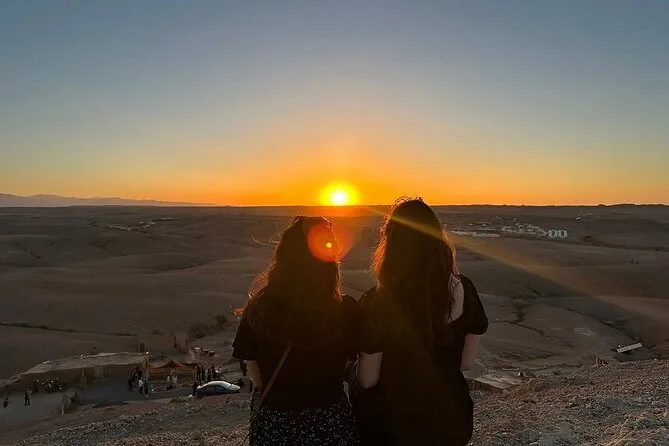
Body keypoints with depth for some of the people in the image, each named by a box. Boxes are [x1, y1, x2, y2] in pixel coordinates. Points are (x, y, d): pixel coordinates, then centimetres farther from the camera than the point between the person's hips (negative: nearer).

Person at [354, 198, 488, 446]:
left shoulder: (378, 303, -25)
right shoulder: (464, 290, -14)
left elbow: (367, 380, -16)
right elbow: (466, 361, -2)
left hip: (394, 423, -3)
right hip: (451, 418, 4)